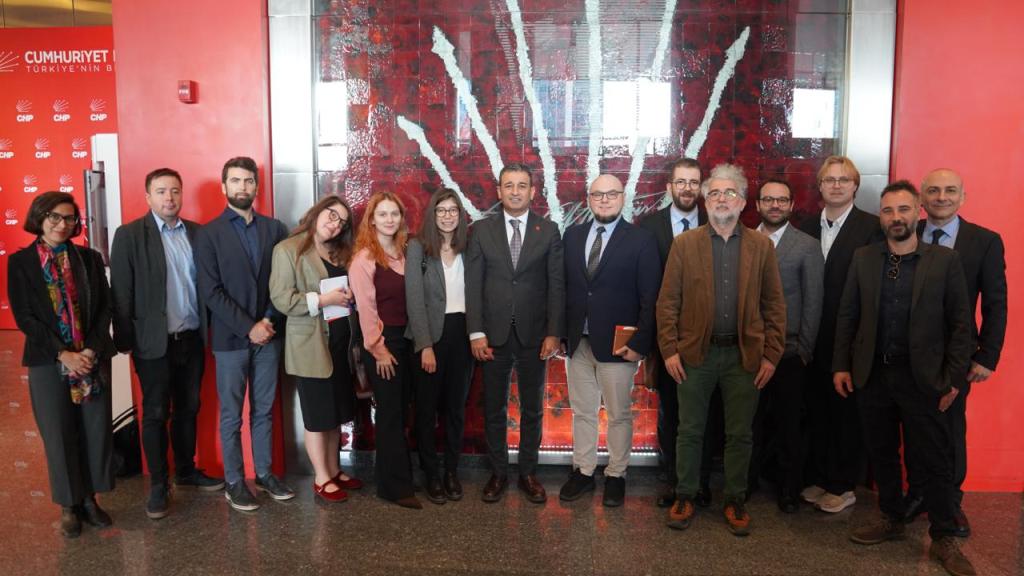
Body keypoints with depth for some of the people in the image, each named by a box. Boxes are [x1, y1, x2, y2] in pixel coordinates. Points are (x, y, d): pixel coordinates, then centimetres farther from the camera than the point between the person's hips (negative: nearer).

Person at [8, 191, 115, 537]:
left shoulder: (89, 259, 5)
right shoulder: (20, 262, -1)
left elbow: (104, 309, 3)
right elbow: (24, 317, -6)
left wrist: (92, 350, -11)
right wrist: (63, 354, -14)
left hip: (93, 360, 2)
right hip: (48, 363, -2)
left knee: (96, 431, 6)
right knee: (59, 436, 6)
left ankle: (90, 499, 22)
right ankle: (69, 506, 20)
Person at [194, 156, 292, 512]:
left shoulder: (274, 229, 6)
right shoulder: (209, 234, -3)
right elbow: (211, 292, -9)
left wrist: (269, 320, -10)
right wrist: (248, 328, -14)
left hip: (268, 335, 3)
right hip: (231, 339, -3)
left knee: (263, 410, 12)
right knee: (231, 415, 7)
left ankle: (264, 473, 24)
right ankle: (234, 482, 18)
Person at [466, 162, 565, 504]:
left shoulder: (548, 231, 2)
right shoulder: (481, 230, 2)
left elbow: (557, 285, -1)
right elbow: (473, 284, -1)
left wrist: (554, 333, -7)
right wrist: (476, 332, -8)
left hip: (534, 335, 0)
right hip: (494, 334, 0)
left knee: (532, 409, 10)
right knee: (494, 409, 10)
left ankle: (528, 473, 25)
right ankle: (498, 473, 24)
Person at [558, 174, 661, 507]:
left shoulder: (641, 240, -5)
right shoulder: (572, 235, 8)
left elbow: (650, 299, -7)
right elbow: (566, 287, 8)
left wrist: (640, 343, -13)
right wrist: (562, 331, 3)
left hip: (618, 344, -4)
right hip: (578, 341, 4)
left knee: (619, 415, 8)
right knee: (582, 411, 13)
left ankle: (616, 476, 23)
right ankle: (583, 472, 27)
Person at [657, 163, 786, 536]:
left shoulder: (761, 246, 4)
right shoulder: (685, 244, 1)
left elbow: (774, 305, 4)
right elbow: (667, 302, 0)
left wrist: (771, 354, -2)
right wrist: (669, 350, -6)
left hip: (745, 354, 1)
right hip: (695, 353, -1)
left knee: (740, 434, 10)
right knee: (690, 431, 9)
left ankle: (735, 501, 25)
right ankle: (685, 497, 24)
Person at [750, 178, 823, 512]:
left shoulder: (807, 246, -1)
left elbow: (813, 303, -2)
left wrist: (804, 350, -5)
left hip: (788, 351, -2)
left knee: (788, 423, 7)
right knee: (752, 421, 8)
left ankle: (789, 490, 22)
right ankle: (749, 479, 26)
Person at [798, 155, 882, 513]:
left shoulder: (872, 228, -6)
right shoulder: (807, 228, 8)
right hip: (814, 337, 4)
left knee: (846, 411, 7)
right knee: (817, 409, 11)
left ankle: (843, 486, 21)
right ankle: (817, 479, 26)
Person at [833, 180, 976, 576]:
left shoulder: (944, 260, -3)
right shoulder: (863, 259, 4)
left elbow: (960, 324, -2)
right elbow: (847, 316, 6)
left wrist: (954, 378, -6)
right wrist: (841, 365, 1)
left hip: (923, 378, -2)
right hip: (873, 375, 3)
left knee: (935, 461, 5)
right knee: (881, 454, 14)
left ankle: (943, 539, 20)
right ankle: (891, 520, 32)